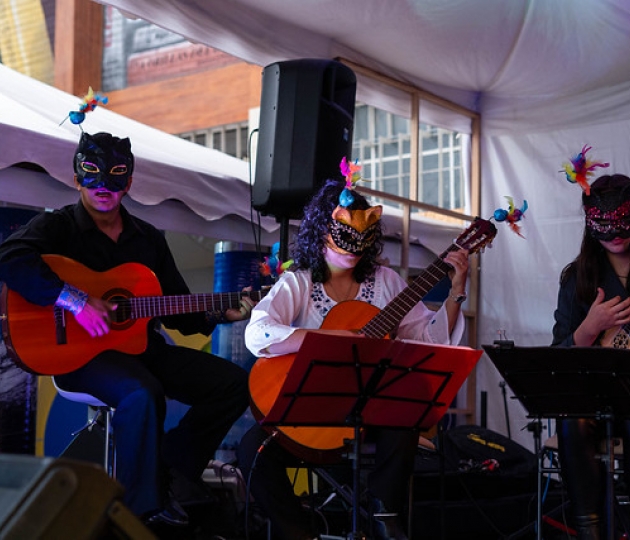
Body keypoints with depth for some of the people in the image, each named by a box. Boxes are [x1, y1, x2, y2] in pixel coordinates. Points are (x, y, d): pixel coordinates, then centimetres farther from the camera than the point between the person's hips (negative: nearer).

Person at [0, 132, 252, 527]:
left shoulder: (150, 239, 16)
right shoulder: (57, 227, 0)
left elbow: (180, 312, 18)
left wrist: (218, 315, -1)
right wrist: (75, 300, -28)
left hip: (144, 345, 7)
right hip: (79, 350, -6)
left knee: (234, 382, -6)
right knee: (144, 392, -37)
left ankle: (166, 470, -2)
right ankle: (144, 509, -20)